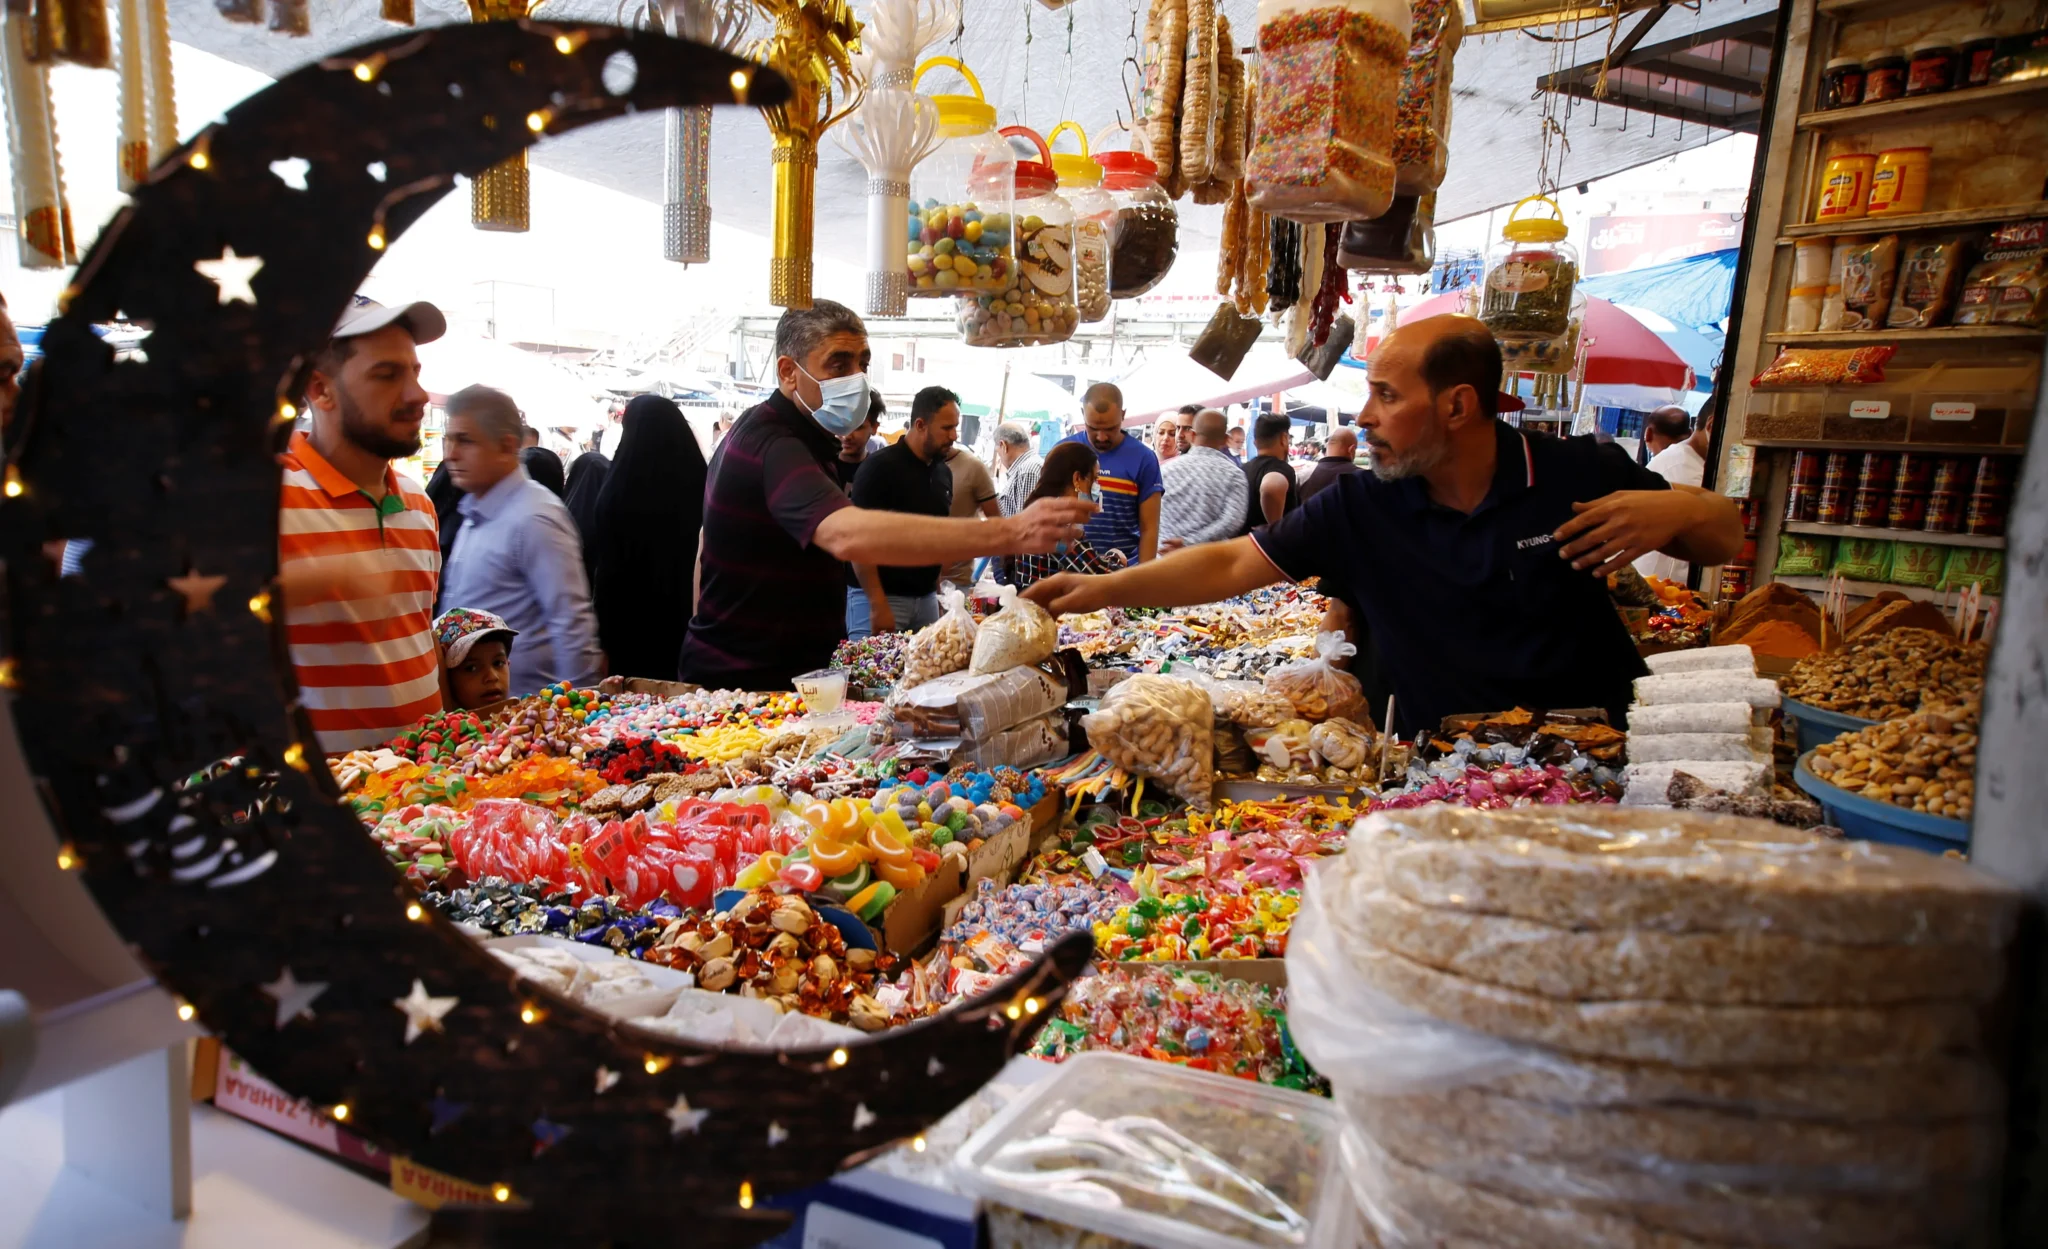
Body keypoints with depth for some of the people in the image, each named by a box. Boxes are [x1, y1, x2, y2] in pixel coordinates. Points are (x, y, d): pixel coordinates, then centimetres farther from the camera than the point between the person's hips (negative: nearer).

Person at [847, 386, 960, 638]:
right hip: (882, 597, -6)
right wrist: (877, 605, -19)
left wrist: (936, 591, 12)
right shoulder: (880, 466, -11)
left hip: (926, 598, 6)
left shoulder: (943, 473, 9)